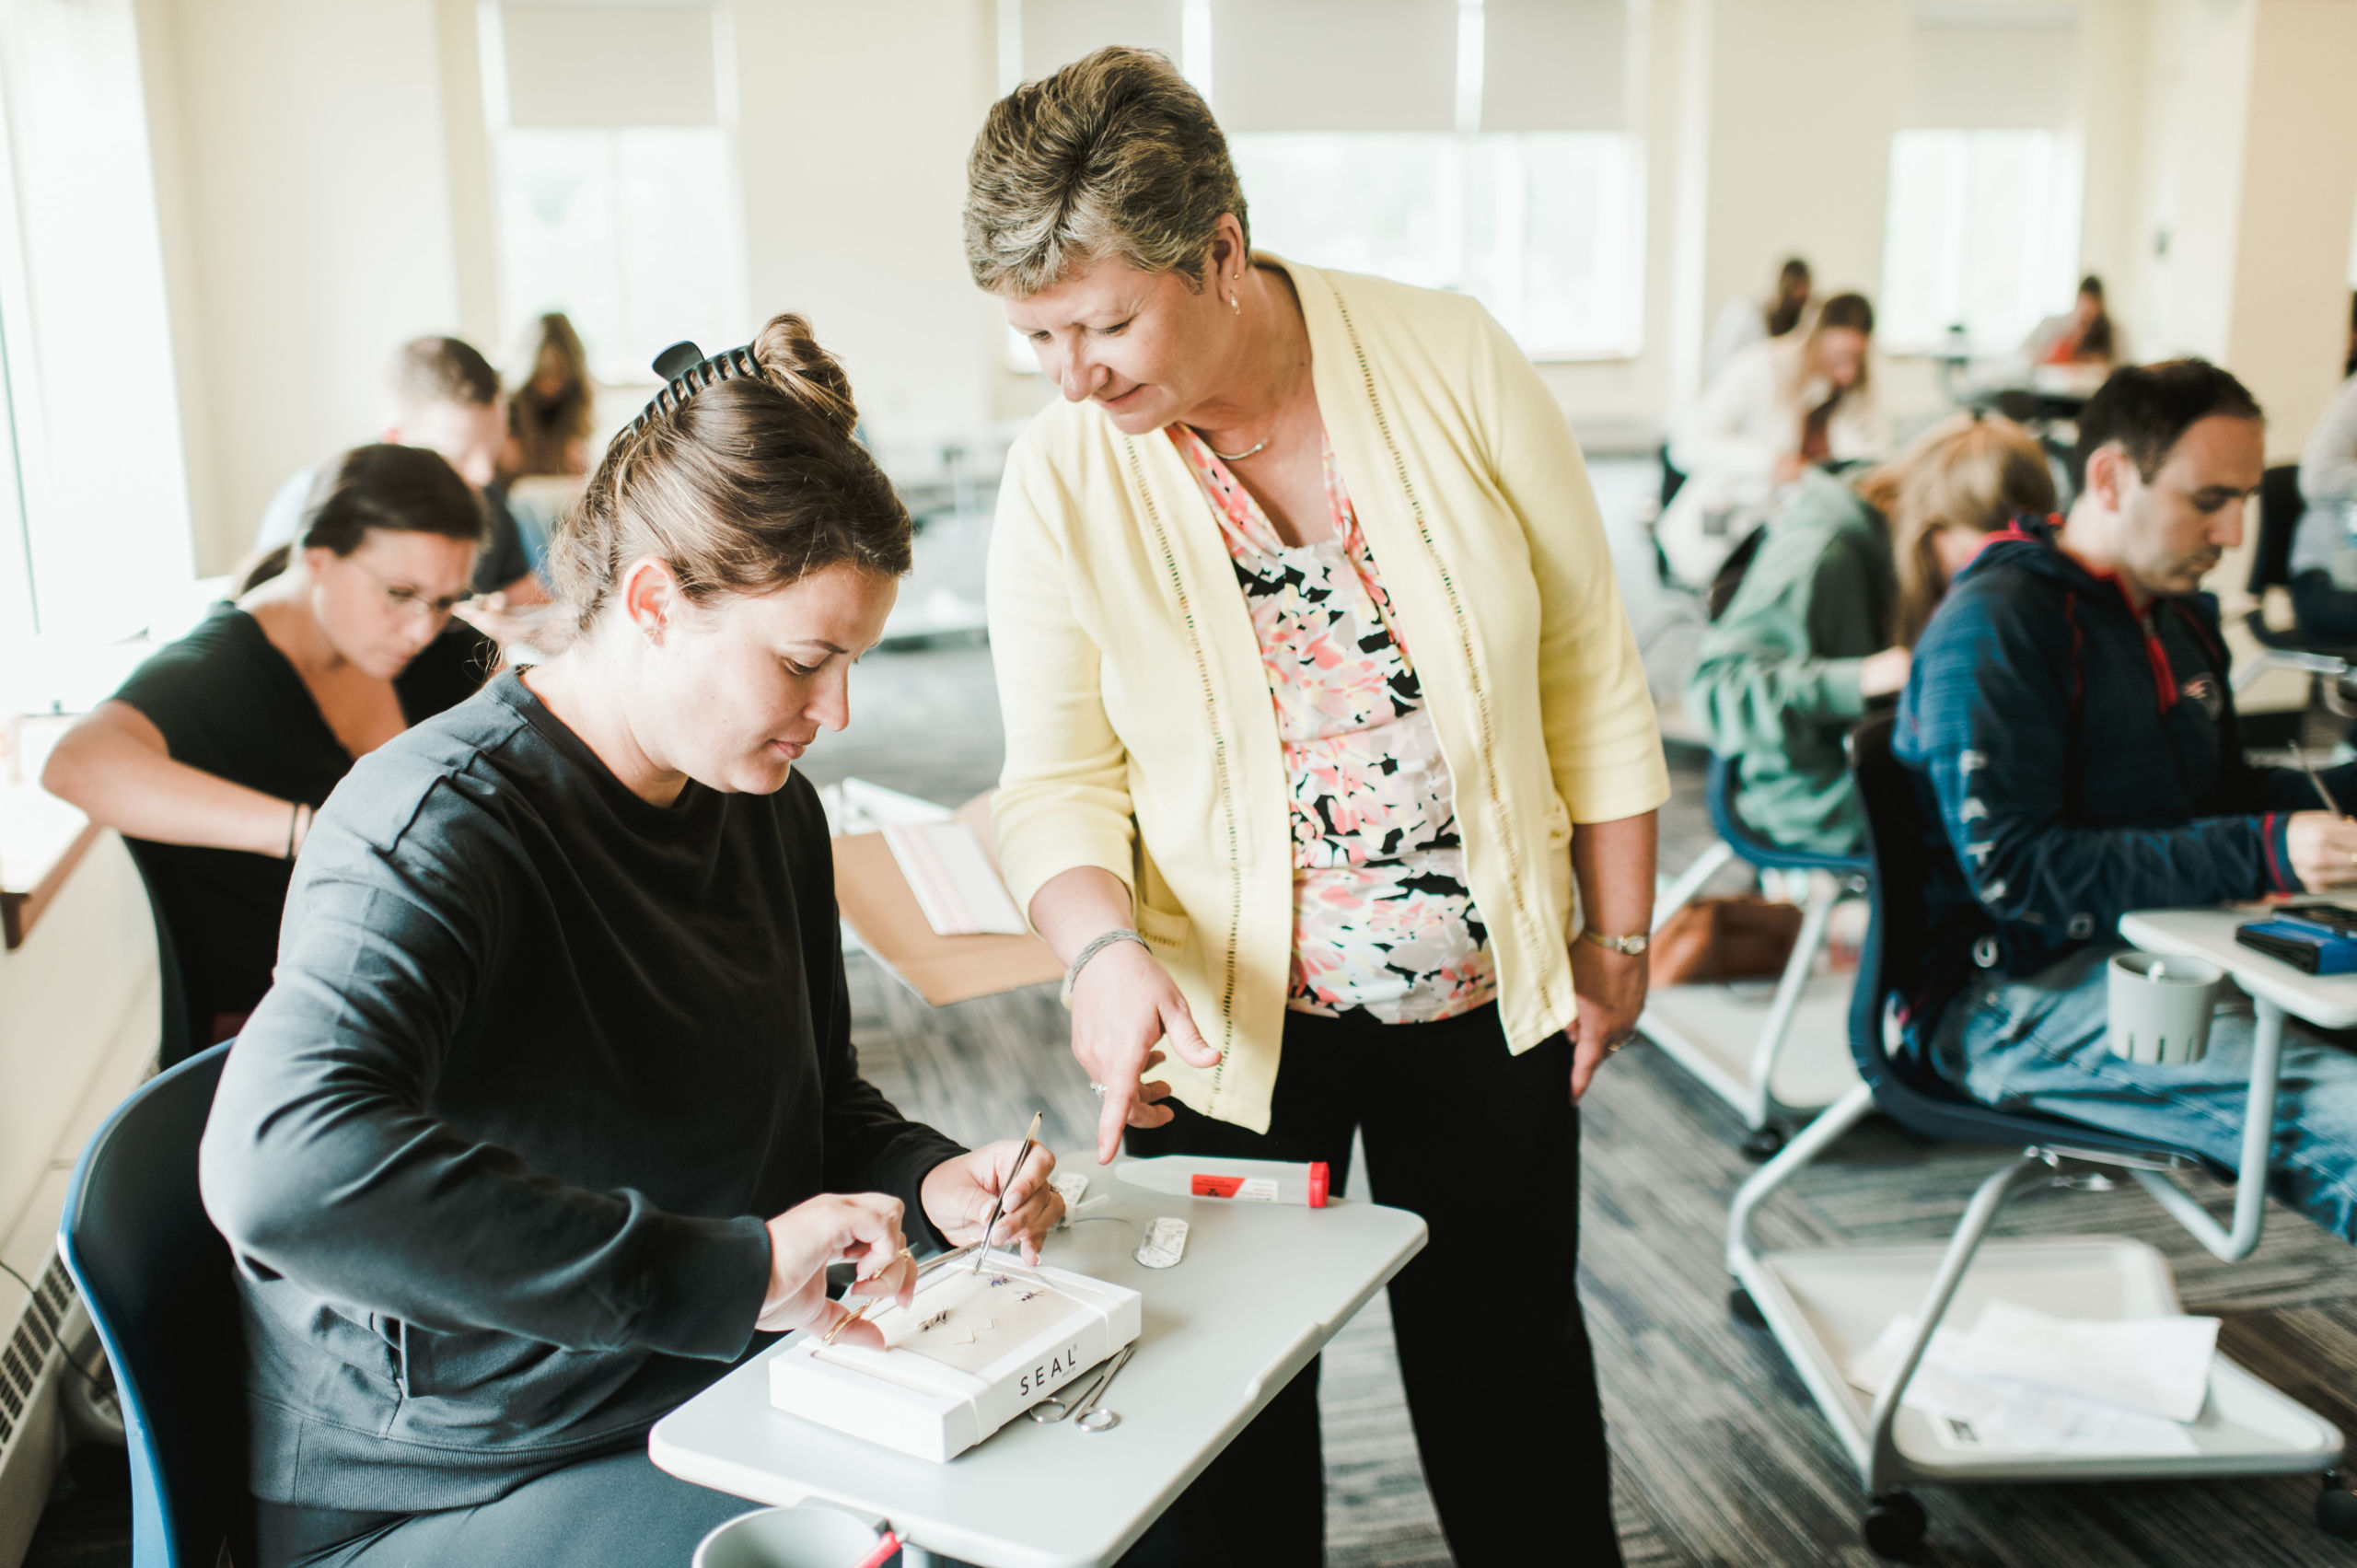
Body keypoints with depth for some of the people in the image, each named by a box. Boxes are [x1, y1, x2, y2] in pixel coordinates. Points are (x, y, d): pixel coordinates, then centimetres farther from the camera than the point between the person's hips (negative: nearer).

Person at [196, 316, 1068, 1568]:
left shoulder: (774, 813, 4)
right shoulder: (441, 822, -21)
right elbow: (281, 1164, -39)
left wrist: (926, 1184, -4)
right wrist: (729, 1271, -37)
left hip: (721, 1400, 8)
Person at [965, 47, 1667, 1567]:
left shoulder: (1453, 361, -13)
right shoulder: (1062, 477, -11)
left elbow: (1592, 673, -4)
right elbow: (1057, 779, -5)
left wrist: (1618, 941, 0)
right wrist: (1105, 948, -25)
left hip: (1489, 997, 1)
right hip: (1227, 1022, 0)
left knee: (1508, 1364, 18)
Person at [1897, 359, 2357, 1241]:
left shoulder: (2180, 617, 18)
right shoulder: (1997, 623, -12)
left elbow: (2217, 796, 27)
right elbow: (2012, 870, -20)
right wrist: (2260, 855, -25)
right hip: (2011, 995, -9)